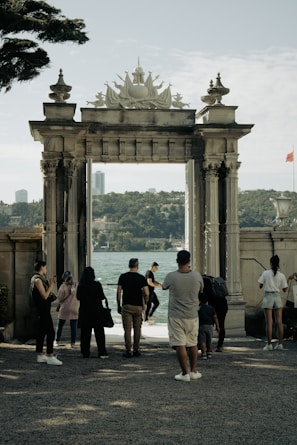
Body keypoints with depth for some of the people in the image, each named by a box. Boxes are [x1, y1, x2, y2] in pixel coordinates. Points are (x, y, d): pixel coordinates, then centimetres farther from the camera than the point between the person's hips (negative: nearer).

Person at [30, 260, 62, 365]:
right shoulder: (38, 280, -15)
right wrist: (51, 285, -12)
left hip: (43, 310, 11)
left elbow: (47, 294, 19)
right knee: (50, 332, -12)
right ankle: (50, 357, -13)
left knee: (41, 332, 12)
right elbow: (44, 296, -19)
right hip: (43, 310, -11)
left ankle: (40, 356, 16)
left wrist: (50, 284, 12)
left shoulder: (40, 279, 17)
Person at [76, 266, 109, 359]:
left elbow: (78, 297, 7)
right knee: (99, 332, 3)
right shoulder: (97, 285, -10)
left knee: (85, 332, 8)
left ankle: (85, 353, 9)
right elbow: (102, 297, -6)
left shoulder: (80, 285, -3)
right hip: (96, 310, -2)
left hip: (84, 311, 2)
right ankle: (102, 352, -2)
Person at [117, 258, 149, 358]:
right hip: (138, 306, 1)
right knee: (137, 329, 11)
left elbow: (118, 292, -1)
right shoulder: (141, 278, -1)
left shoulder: (122, 277, 0)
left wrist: (118, 305, 7)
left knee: (127, 329, 0)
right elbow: (147, 294, -7)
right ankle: (136, 350, 14)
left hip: (126, 306, 0)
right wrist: (145, 303, 10)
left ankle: (128, 351, -3)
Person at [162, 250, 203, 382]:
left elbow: (164, 287, 10)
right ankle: (193, 371, 21)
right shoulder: (197, 276, -6)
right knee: (193, 344, 15)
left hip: (175, 316, -3)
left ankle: (185, 373, 1)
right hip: (192, 315, 3)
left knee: (180, 345, 0)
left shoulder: (171, 277, -12)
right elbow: (201, 290, 13)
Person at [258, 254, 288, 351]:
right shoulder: (281, 275, 0)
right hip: (277, 297, 2)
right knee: (279, 322, 6)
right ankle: (280, 344, 7)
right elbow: (285, 289, 3)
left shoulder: (266, 273, -5)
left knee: (269, 322, -1)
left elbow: (260, 286, -2)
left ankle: (269, 344, -1)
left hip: (268, 297, -2)